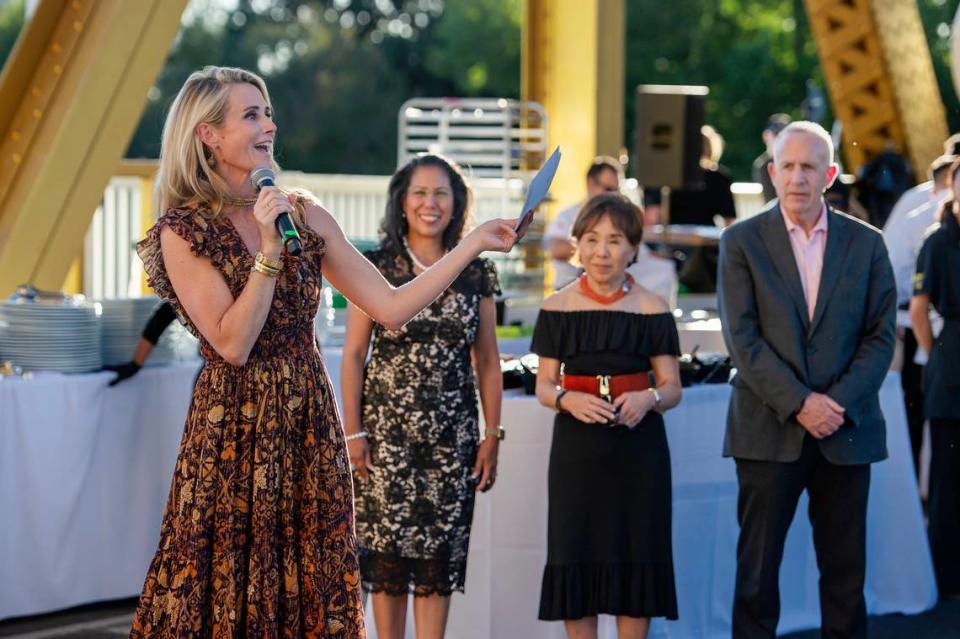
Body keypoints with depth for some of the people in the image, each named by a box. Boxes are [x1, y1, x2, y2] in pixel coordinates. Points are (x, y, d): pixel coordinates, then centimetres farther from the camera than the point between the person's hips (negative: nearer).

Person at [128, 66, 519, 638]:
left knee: (312, 592, 6)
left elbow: (392, 308, 3)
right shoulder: (183, 231, -7)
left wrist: (473, 243, -1)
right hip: (234, 434, -4)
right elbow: (233, 344, -15)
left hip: (311, 429, 4)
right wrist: (270, 249, -17)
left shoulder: (307, 217, 6)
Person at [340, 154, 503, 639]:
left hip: (452, 433, 2)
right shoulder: (376, 268, 0)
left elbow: (487, 360, 9)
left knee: (440, 549, 4)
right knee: (388, 545, 0)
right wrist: (353, 431, -6)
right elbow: (354, 353, 0)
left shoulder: (476, 274, 6)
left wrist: (492, 435, 4)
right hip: (388, 429, -2)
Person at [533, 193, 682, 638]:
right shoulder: (557, 308, 2)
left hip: (638, 446, 0)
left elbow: (672, 388, 3)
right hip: (576, 446, 0)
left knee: (635, 555, 2)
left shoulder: (653, 310, 1)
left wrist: (649, 399, -19)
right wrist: (568, 399, -18)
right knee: (575, 555, 0)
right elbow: (544, 386, 4)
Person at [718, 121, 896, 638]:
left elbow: (881, 336, 4)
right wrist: (799, 403, -14)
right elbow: (742, 338, -6)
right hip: (769, 430, -1)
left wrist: (840, 403, -10)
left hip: (847, 430, 2)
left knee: (845, 567, 6)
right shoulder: (742, 242, 1)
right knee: (757, 567, 1)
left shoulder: (866, 244, 6)